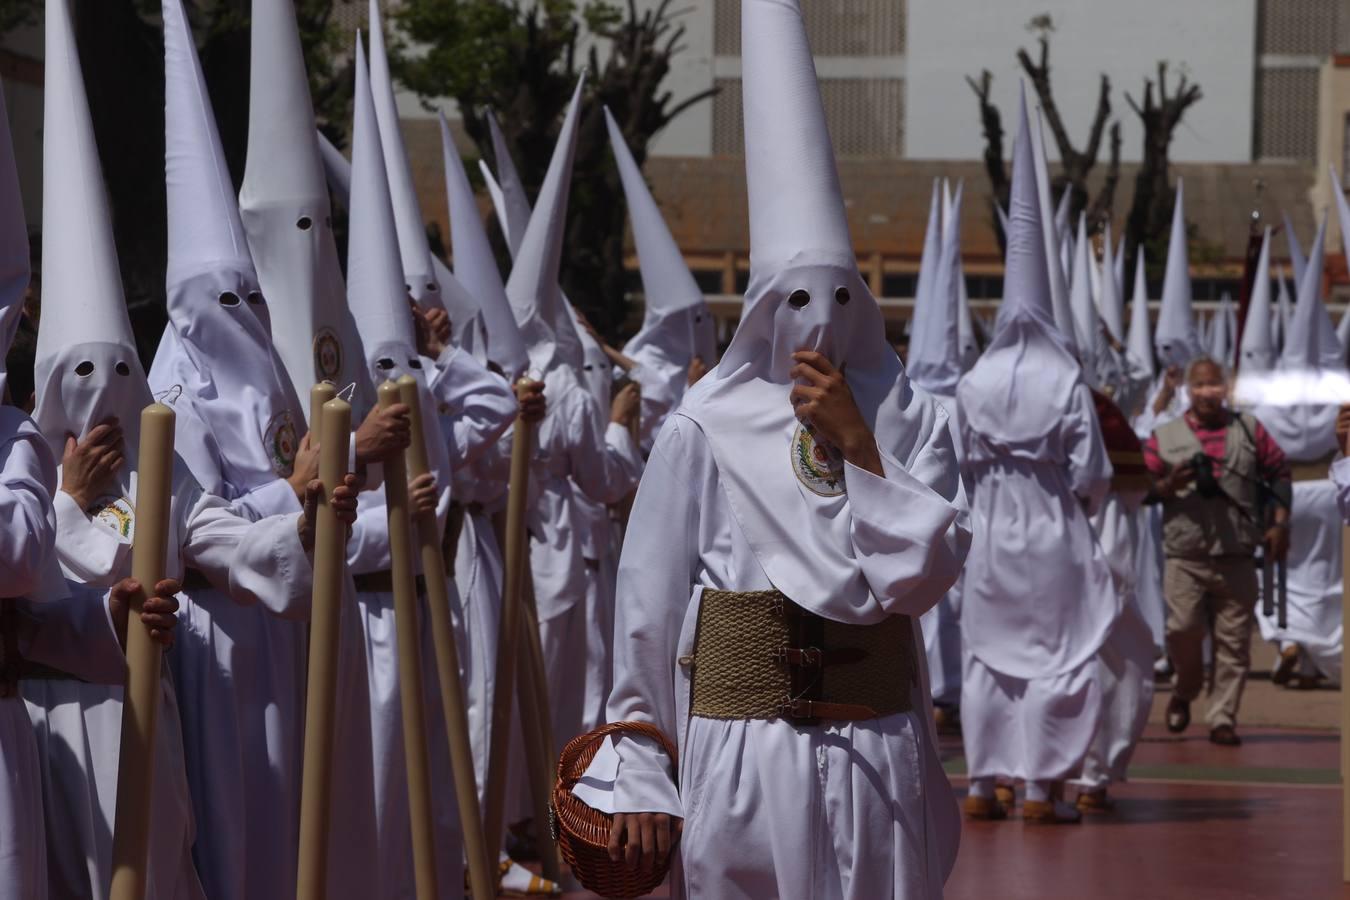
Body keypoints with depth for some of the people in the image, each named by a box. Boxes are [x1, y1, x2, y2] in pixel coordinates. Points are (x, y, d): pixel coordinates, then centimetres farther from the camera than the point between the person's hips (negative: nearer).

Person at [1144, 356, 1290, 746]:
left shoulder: (1249, 430, 8)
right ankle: (1184, 691, 20)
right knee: (1183, 630, -8)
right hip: (1185, 556, -1)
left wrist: (1279, 524, 3)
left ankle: (1223, 719, 7)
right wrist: (1169, 486, -15)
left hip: (1237, 556, 1)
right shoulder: (1164, 437, 6)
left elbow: (1279, 473, 12)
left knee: (1233, 641, 1)